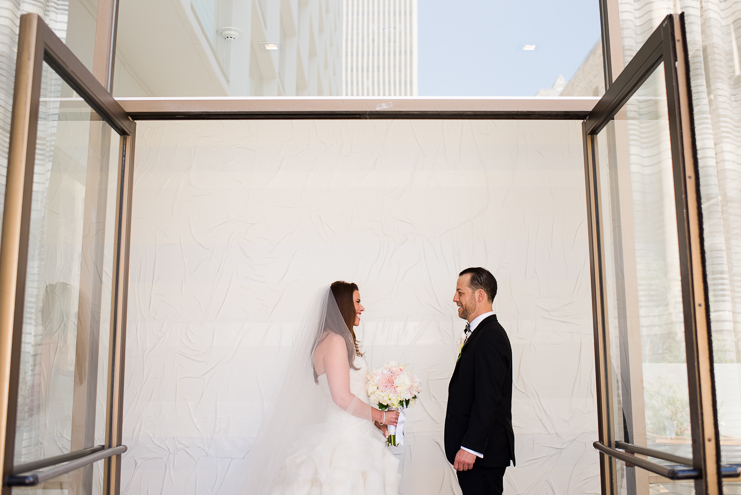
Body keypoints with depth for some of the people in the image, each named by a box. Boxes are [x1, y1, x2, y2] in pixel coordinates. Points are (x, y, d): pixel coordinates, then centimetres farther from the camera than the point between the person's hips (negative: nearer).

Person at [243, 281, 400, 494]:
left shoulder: (342, 341, 16)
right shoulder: (335, 341, -13)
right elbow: (342, 397, -18)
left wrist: (373, 420, 12)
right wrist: (380, 416, -6)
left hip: (354, 435, 9)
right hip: (344, 439, -9)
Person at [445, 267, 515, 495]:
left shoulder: (490, 336, -16)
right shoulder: (479, 333, 15)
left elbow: (488, 398, -22)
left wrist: (470, 447, -22)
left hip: (482, 452, -10)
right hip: (475, 449, 10)